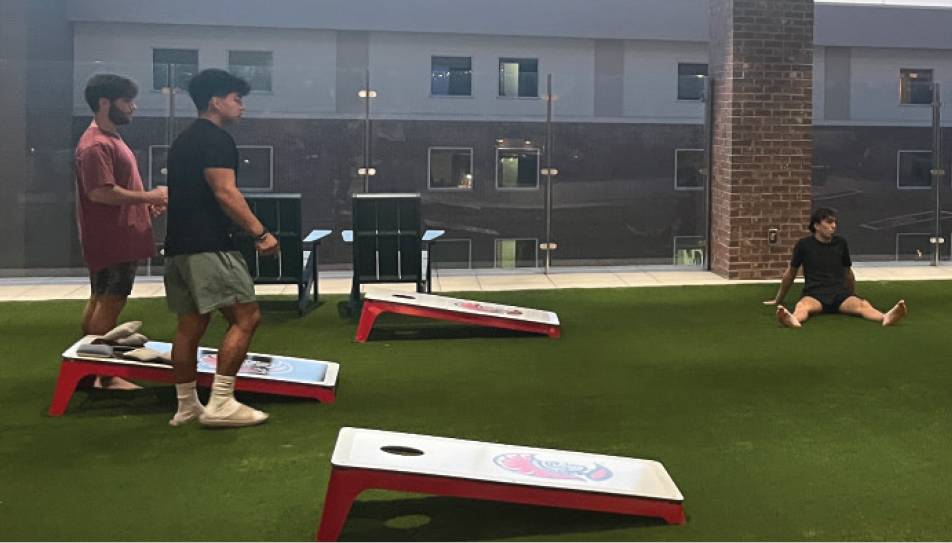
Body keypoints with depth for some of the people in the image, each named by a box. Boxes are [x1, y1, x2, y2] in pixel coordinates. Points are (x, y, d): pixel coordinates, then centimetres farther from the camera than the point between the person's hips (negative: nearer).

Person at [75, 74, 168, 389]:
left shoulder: (111, 140, 16)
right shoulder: (96, 145, -18)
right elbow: (101, 192, -26)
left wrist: (147, 204, 7)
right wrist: (149, 197, -19)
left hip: (120, 238, 11)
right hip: (111, 240, -11)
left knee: (100, 300, 16)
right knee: (111, 302, -5)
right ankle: (105, 377, 3)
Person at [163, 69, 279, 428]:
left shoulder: (183, 141, 22)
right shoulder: (216, 139, -8)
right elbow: (225, 192, -18)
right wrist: (260, 233, -18)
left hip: (178, 246, 10)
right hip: (208, 246, -10)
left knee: (190, 327, 13)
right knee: (246, 317, -8)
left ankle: (186, 406, 19)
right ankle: (220, 404, -10)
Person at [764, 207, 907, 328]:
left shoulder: (841, 243, 15)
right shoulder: (804, 245, 7)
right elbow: (791, 273, 19)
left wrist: (853, 297, 38)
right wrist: (778, 300, 26)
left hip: (840, 294, 3)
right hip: (814, 294, -3)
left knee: (862, 305, -32)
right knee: (802, 306, -40)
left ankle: (886, 318, -61)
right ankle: (793, 320, -74)